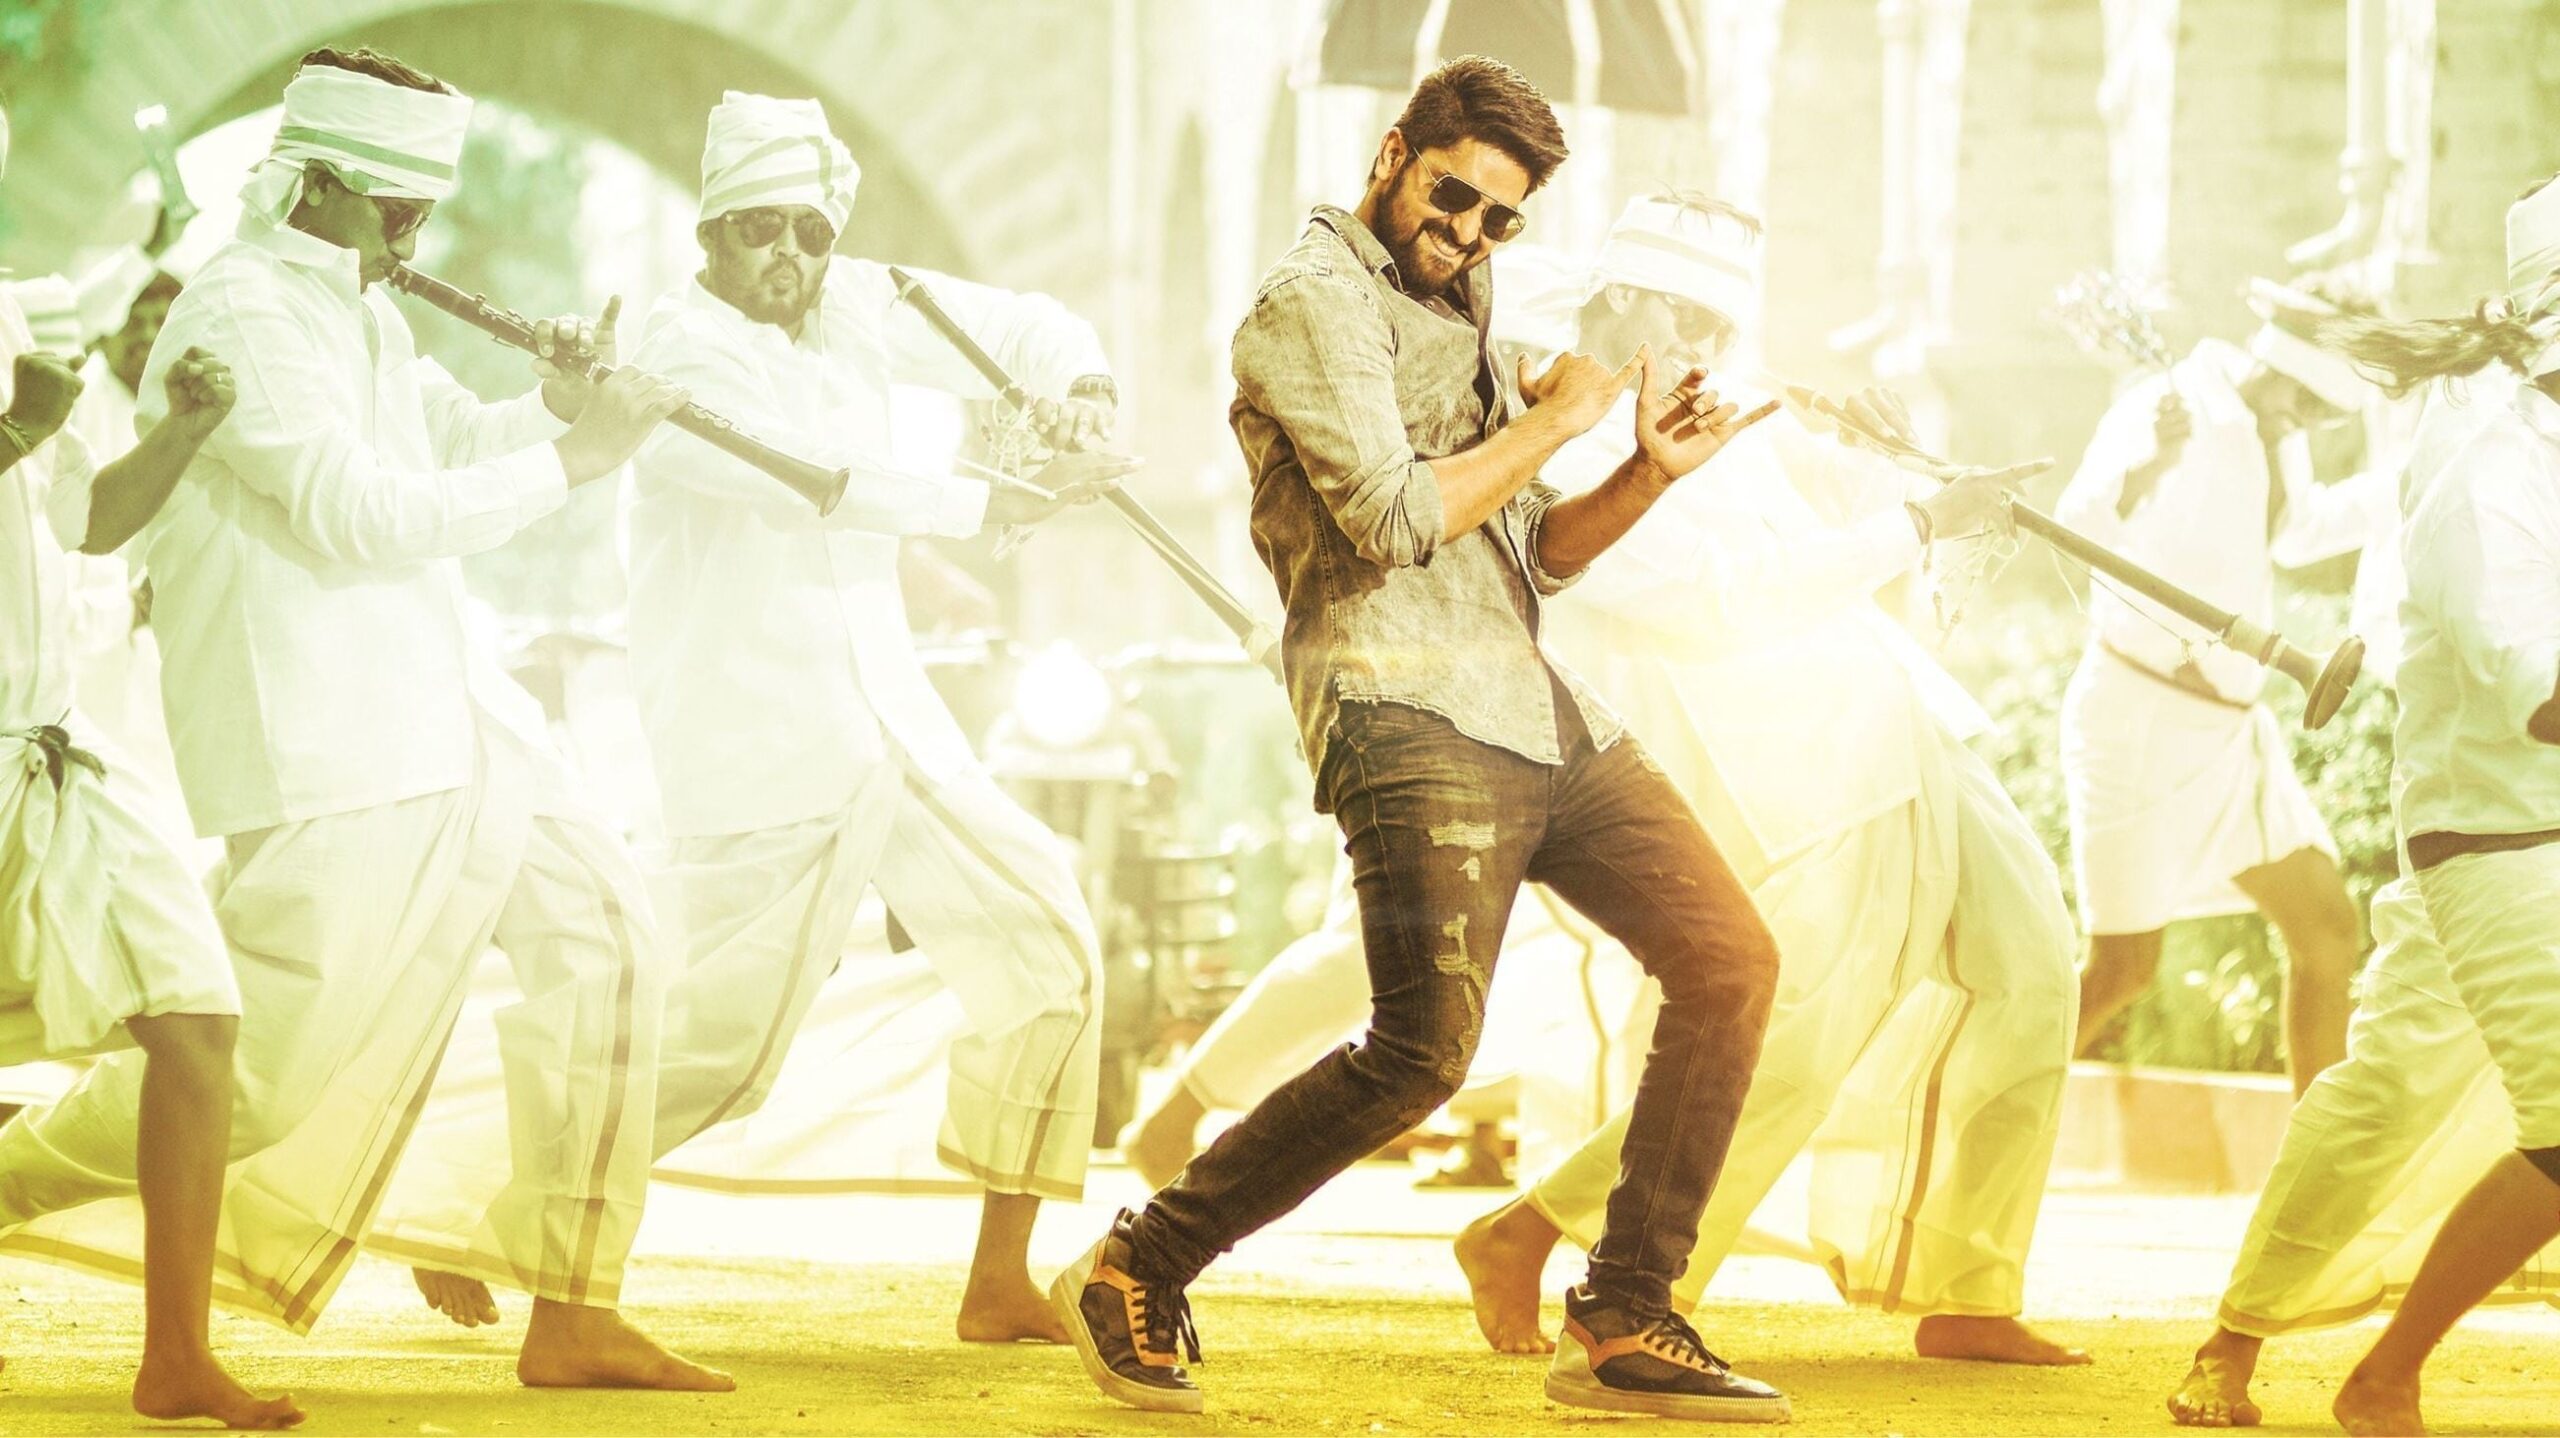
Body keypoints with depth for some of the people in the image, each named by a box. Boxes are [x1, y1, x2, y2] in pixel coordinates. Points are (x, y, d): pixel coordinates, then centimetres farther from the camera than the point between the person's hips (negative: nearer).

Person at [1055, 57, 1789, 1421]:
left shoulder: (1450, 320, 25)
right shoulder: (1314, 300, -4)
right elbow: (1391, 518, -16)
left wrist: (1650, 468, 9)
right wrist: (1549, 422, -5)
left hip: (1536, 708, 9)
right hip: (1408, 707, -9)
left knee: (1730, 960, 3)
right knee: (1426, 1046, -21)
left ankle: (1621, 1322, 6)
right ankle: (1137, 1275, -7)